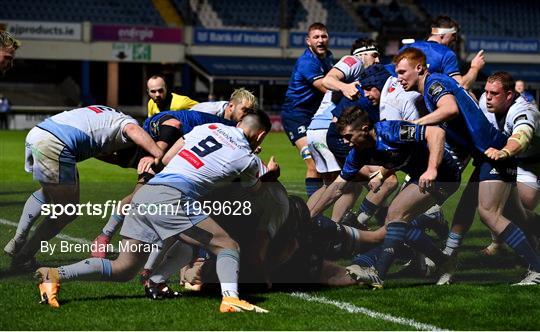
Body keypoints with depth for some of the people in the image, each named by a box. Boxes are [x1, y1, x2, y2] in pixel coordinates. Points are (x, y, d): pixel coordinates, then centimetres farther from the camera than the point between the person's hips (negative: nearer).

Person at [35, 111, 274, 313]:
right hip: (170, 197, -6)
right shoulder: (247, 158, 9)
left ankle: (55, 275, 0)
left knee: (122, 270, 13)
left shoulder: (208, 127, 21)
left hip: (144, 193, 6)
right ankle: (230, 298, -24)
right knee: (228, 246, 2)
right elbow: (255, 189, 32)